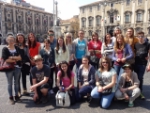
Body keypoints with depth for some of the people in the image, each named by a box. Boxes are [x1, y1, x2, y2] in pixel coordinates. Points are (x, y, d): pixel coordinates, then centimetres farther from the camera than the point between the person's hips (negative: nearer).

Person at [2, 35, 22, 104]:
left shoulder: (17, 48, 7)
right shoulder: (5, 49, -3)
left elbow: (20, 58, -3)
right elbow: (5, 59, -13)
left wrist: (12, 57, -15)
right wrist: (15, 59, -7)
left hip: (17, 67, 3)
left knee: (16, 82, 12)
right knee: (10, 83, 5)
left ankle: (16, 96, 26)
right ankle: (11, 97, 16)